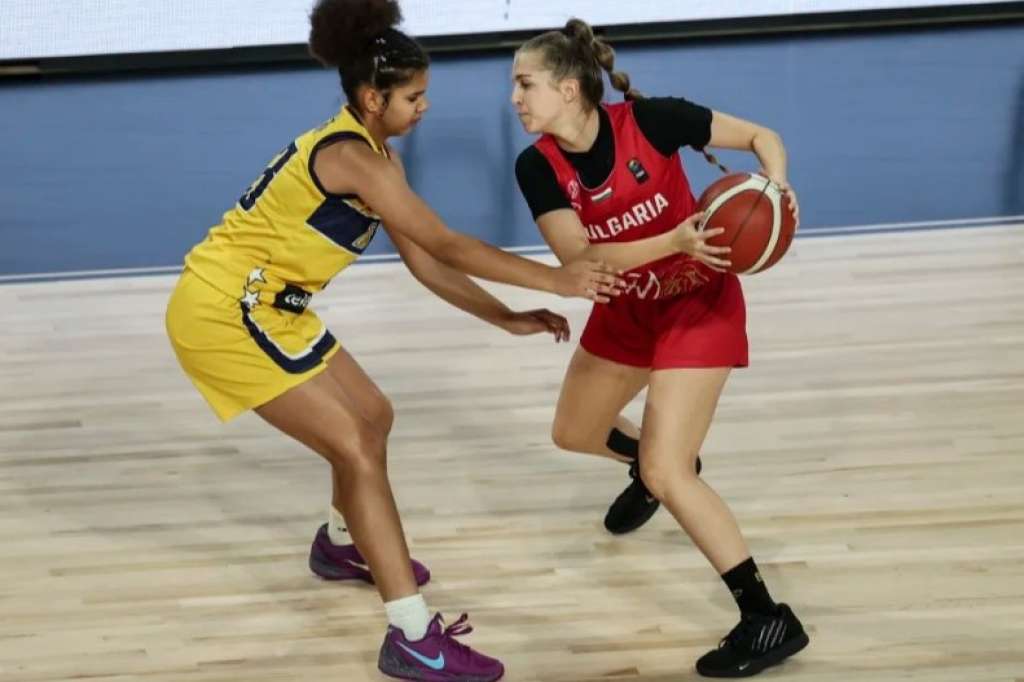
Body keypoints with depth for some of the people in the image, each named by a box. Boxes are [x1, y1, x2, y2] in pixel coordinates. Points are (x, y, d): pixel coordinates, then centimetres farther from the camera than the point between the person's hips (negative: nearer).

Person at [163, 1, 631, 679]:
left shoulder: (370, 154, 9)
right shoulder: (350, 158, -21)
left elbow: (423, 260, 9)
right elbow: (447, 245, -22)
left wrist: (507, 319, 2)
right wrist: (555, 279, -18)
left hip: (261, 306, 10)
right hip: (223, 312, -10)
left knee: (372, 415, 20)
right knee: (355, 447, -12)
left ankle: (342, 545, 46)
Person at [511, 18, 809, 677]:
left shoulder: (650, 119, -25)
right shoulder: (538, 166, -16)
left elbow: (762, 137, -14)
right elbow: (578, 257, -28)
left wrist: (776, 186, -35)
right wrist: (675, 241, -41)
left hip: (699, 302, -6)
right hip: (625, 309, 6)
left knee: (667, 474, -14)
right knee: (573, 433, 20)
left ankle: (772, 621, -5)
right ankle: (654, 461, 55)